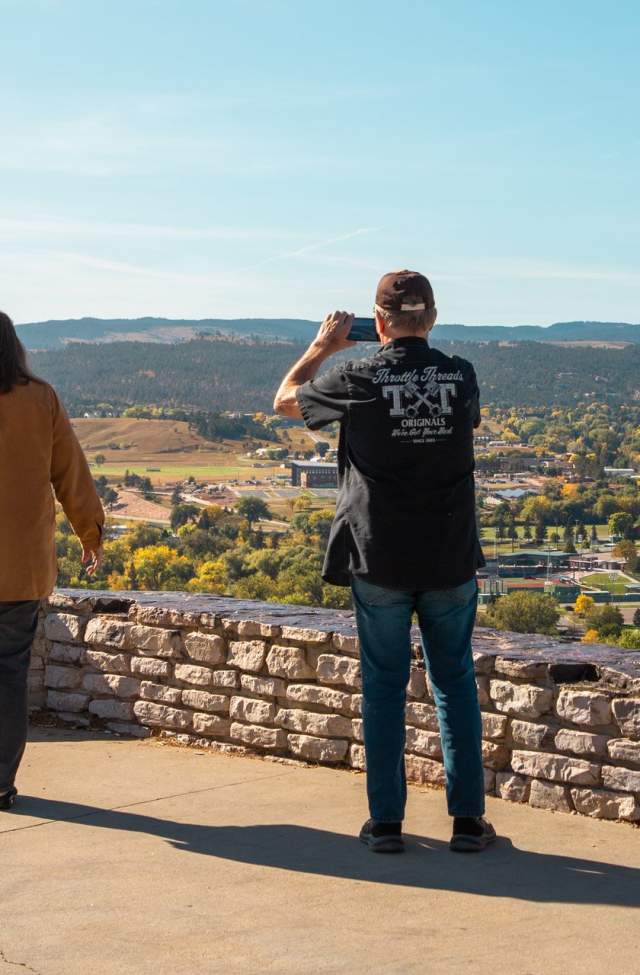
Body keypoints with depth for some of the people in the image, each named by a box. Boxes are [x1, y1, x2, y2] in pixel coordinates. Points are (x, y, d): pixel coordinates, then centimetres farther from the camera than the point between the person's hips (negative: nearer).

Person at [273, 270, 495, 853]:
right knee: (455, 682, 12)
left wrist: (323, 347, 21)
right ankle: (468, 818, 13)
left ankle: (386, 822, 11)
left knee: (384, 685, 8)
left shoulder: (359, 380, -8)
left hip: (380, 562, -2)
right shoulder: (461, 376, -2)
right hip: (451, 559, 2)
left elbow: (285, 400, 9)